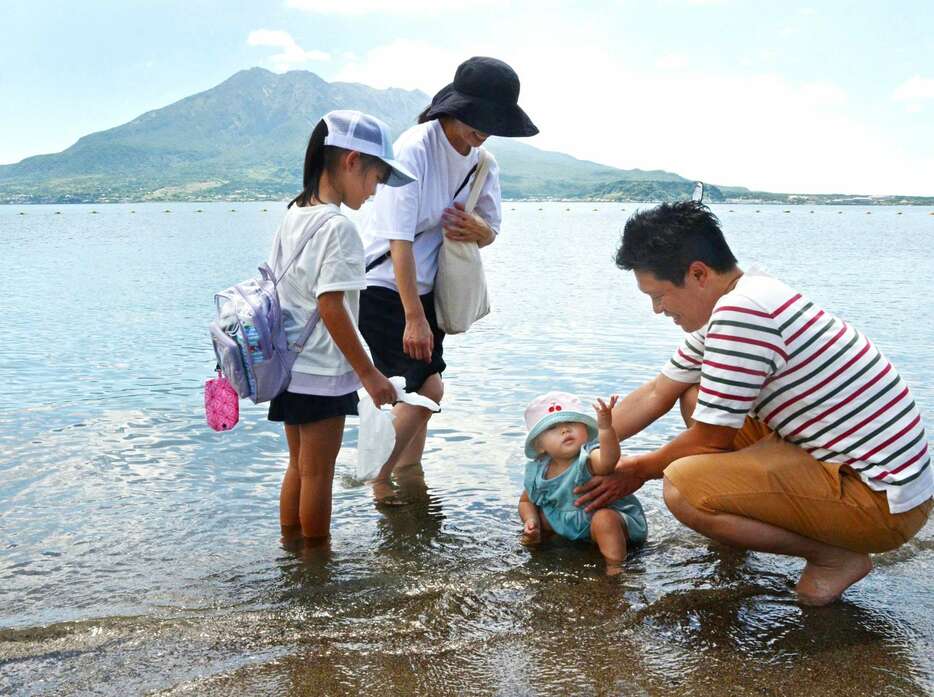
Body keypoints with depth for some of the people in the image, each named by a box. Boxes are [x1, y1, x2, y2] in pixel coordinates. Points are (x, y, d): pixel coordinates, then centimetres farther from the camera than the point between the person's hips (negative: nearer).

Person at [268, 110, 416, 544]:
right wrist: (369, 374, -18)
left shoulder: (292, 216, 7)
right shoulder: (338, 227, -19)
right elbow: (331, 308, -23)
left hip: (287, 366, 9)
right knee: (318, 474, 5)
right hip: (322, 375, -8)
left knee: (299, 467, 20)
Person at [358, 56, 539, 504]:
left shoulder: (483, 162, 1)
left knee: (421, 392, 9)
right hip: (383, 287, -7)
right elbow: (400, 240, -24)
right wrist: (414, 318, -25)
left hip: (426, 288, 7)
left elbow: (490, 232, 9)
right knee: (426, 390, -11)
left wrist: (474, 227, -17)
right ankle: (379, 484, 8)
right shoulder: (414, 149, -21)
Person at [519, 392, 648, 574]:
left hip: (616, 519, -7)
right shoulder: (536, 472, -8)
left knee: (603, 518, -36)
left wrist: (605, 428, -70)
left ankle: (614, 567, -25)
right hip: (569, 524, 7)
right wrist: (531, 523, -8)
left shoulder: (589, 459, -27)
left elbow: (607, 461, -53)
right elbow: (526, 501, 13)